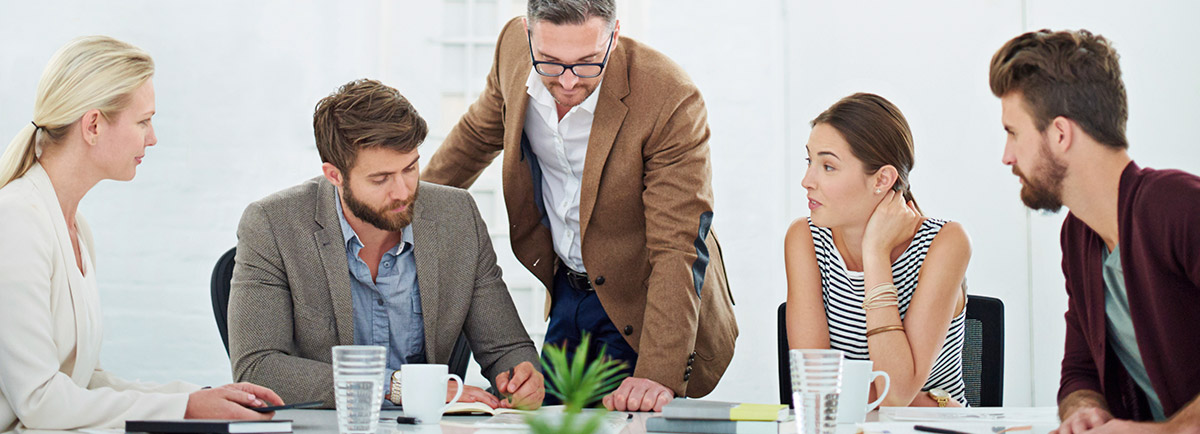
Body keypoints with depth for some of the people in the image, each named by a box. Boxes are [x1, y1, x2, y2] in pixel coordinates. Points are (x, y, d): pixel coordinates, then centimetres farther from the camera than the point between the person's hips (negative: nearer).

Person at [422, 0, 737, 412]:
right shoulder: (514, 44, -13)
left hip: (637, 309, -5)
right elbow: (477, 133, 11)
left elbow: (678, 251, -30)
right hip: (566, 291, 6)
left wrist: (659, 374, -37)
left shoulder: (671, 101, -29)